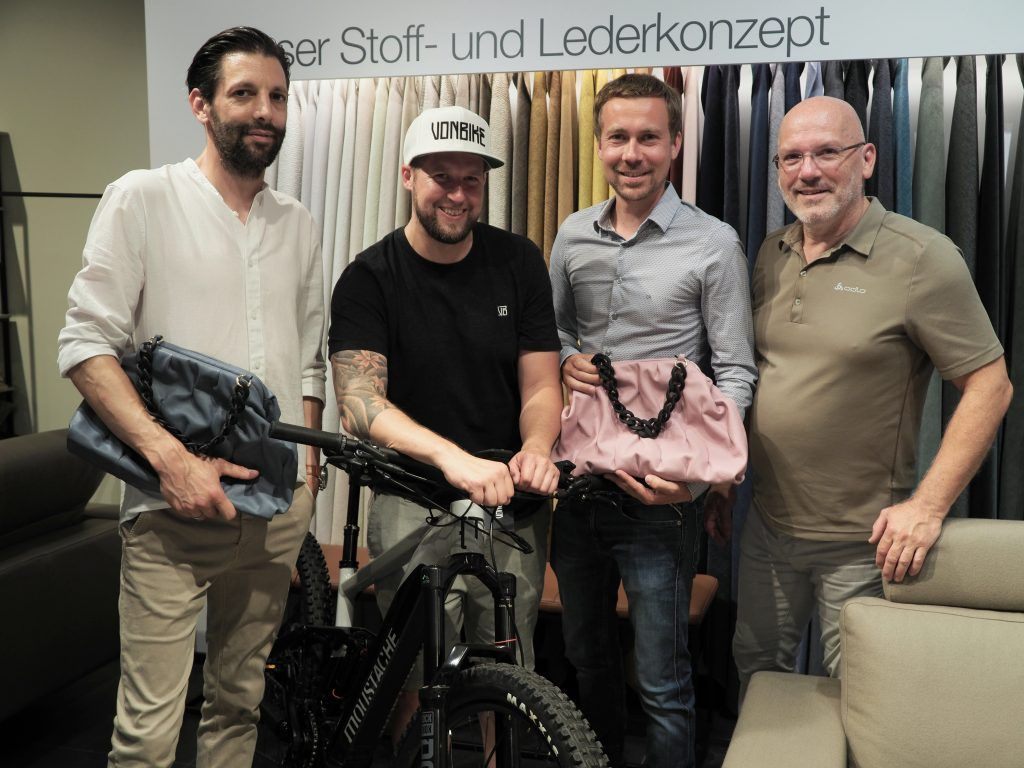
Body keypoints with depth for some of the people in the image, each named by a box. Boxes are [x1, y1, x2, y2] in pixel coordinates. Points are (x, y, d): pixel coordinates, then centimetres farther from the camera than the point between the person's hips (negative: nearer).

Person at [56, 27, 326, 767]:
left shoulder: (298, 225, 12)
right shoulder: (142, 199, -2)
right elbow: (86, 345, -8)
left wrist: (307, 475, 11)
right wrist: (172, 457, -18)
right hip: (174, 509, -4)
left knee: (240, 705, 14)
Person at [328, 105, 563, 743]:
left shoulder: (519, 262, 2)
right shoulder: (370, 278, -6)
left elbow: (540, 384, 2)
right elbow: (360, 402, -18)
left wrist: (536, 447, -22)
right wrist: (453, 457, -36)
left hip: (512, 502, 3)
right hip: (415, 504, -2)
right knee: (419, 679, -7)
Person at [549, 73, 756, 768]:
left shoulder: (713, 243, -7)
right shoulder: (573, 236, 7)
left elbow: (736, 373, -8)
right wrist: (567, 360, -5)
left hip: (658, 496, -5)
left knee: (662, 680, 2)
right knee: (586, 655, 21)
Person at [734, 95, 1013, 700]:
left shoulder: (921, 258, -14)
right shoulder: (772, 255, 5)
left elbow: (990, 387, -13)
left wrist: (928, 505, -19)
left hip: (861, 542, -5)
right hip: (768, 525, 6)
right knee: (757, 672, 20)